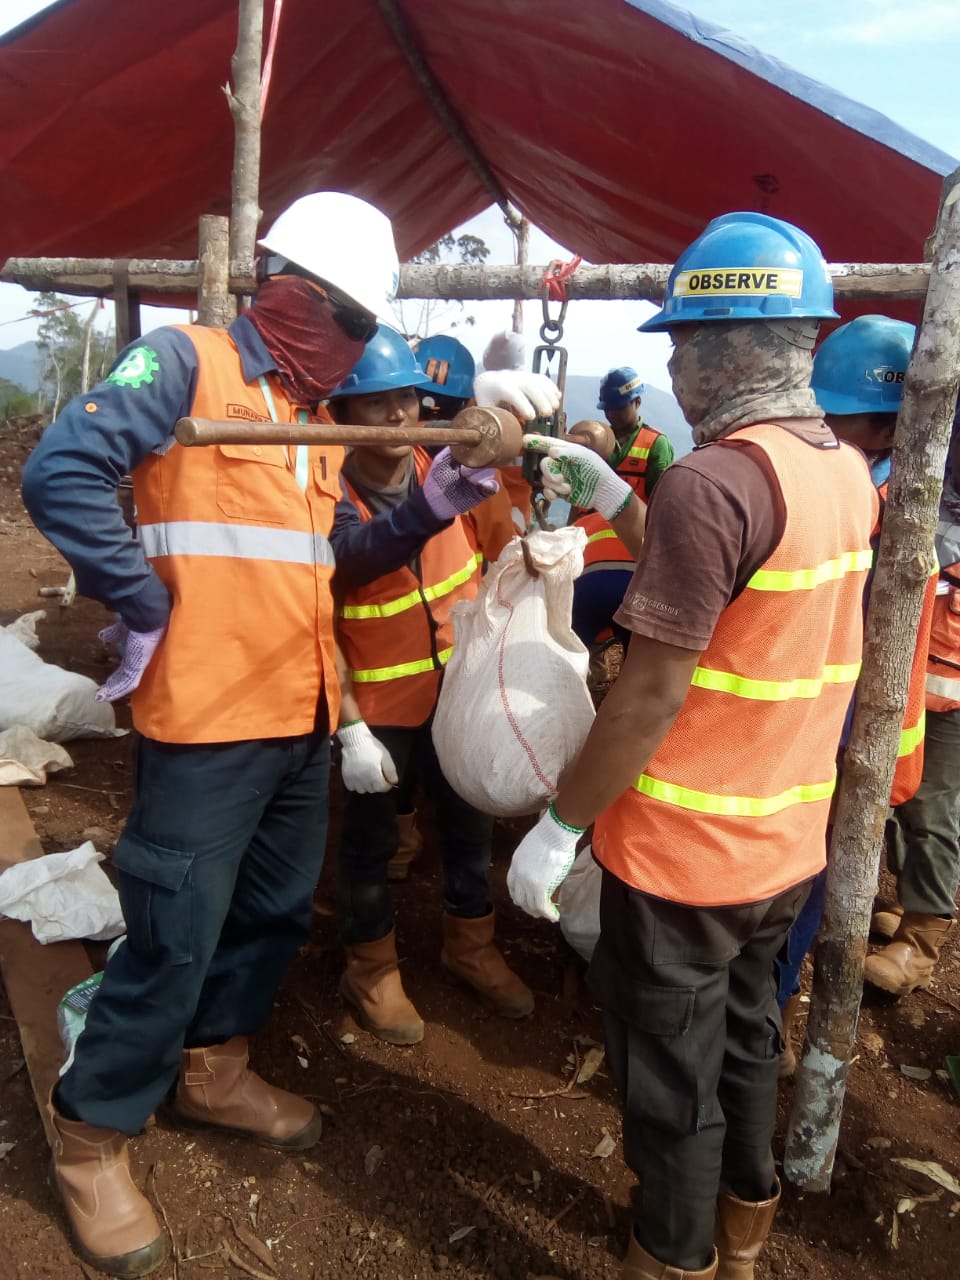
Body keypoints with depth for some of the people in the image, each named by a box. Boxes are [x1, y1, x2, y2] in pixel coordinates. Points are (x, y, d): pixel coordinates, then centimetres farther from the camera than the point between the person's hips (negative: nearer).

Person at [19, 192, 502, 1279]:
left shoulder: (311, 417, 16)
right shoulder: (185, 363, -9)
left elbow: (338, 549, 15)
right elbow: (60, 472, -20)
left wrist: (429, 510, 3)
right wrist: (144, 607, -17)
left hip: (302, 719, 9)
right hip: (208, 721, -8)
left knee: (277, 911, 19)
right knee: (177, 937, 1)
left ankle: (211, 1068, 42)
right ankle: (92, 1134, 24)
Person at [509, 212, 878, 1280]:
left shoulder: (712, 481, -24)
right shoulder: (846, 472, 3)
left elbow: (653, 692, -24)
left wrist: (558, 827, -13)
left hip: (685, 850, -8)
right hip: (788, 837, 8)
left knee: (671, 1072, 12)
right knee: (745, 1035, 26)